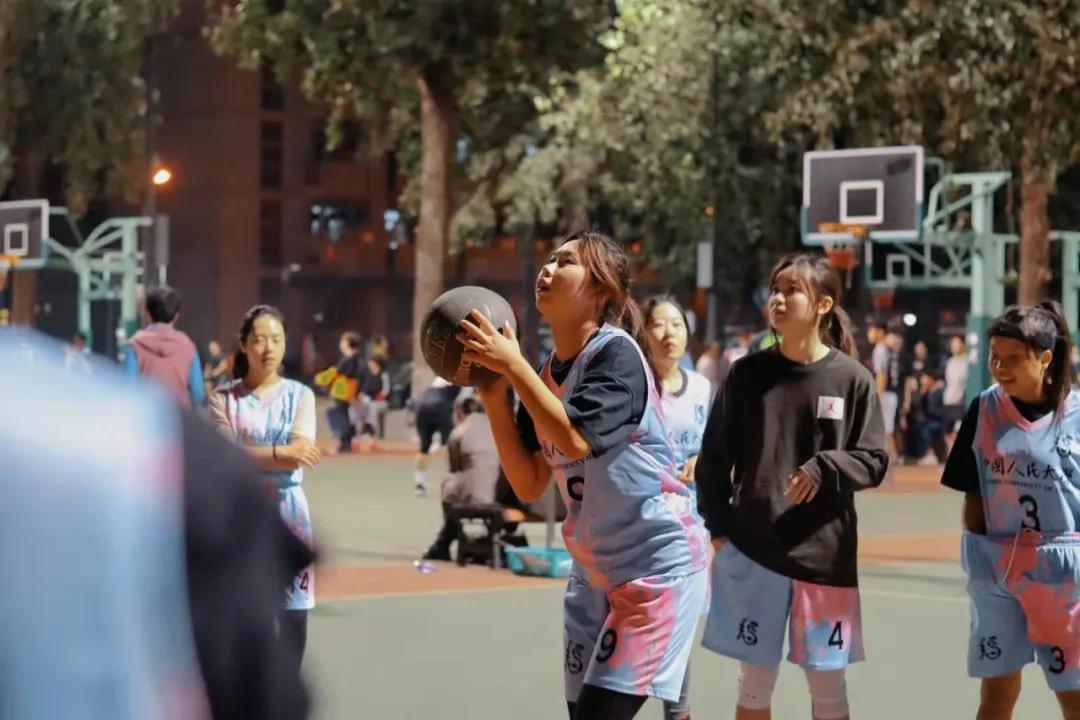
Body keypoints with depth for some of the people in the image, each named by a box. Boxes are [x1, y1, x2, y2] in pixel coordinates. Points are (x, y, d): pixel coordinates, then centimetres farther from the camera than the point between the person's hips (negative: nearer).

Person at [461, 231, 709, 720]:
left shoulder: (616, 352, -14)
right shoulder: (548, 374, 7)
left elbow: (576, 439, -28)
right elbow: (528, 485, 5)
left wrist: (513, 366, -22)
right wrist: (493, 395, -3)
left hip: (658, 562, -8)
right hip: (595, 570, 8)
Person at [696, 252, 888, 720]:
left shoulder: (852, 380, -2)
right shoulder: (748, 373, 4)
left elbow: (873, 462, 0)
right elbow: (714, 458, 9)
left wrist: (825, 469, -18)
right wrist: (719, 526, 1)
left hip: (824, 552, -1)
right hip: (751, 549, 2)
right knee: (755, 681, 8)